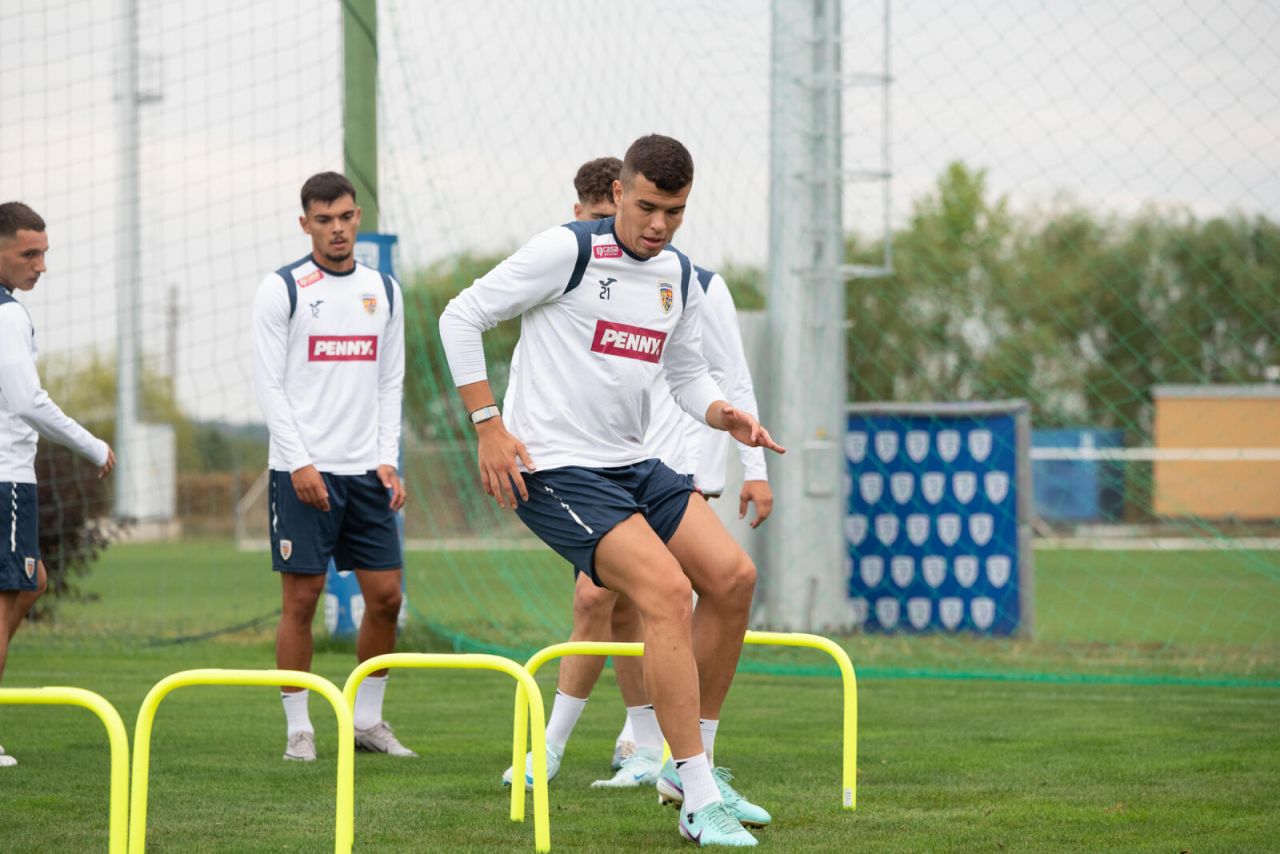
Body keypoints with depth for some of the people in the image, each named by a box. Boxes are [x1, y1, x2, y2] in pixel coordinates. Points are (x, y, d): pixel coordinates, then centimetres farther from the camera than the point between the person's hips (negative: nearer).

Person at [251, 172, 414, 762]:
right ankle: (298, 729, 3)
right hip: (302, 470, -5)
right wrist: (300, 463, -13)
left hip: (367, 470, 5)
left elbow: (391, 382, 14)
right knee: (301, 598, -4)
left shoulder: (384, 290, 12)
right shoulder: (281, 290, -2)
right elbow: (269, 383, -5)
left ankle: (367, 720, 15)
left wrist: (388, 460, 3)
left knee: (385, 596, 2)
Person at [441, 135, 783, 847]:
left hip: (633, 465, 8)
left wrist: (723, 414, -1)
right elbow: (462, 317, -8)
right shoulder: (568, 250, -12)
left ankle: (693, 761, 14)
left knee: (733, 577, -2)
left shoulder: (679, 275, 10)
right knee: (668, 592, -22)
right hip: (554, 468, -8)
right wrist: (488, 426, -13)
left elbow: (688, 373, 22)